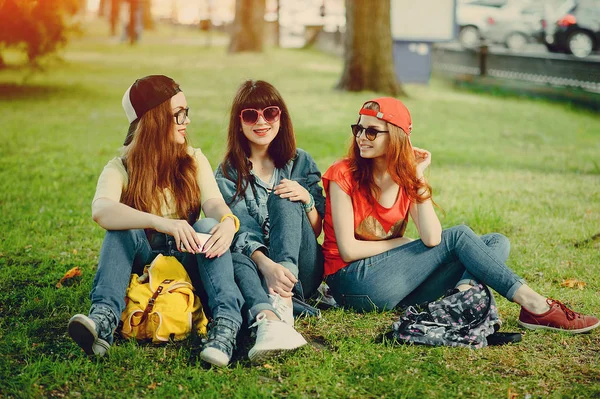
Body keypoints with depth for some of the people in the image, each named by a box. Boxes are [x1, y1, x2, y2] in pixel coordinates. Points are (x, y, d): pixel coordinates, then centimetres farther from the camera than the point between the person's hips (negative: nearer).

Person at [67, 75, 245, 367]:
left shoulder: (194, 161, 5)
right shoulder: (121, 168, -7)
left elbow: (213, 202, -14)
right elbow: (101, 211, -29)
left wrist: (228, 220, -41)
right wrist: (162, 223, -47)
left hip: (187, 260, 2)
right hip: (140, 264, -2)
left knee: (209, 226, -28)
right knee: (122, 229, -30)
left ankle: (226, 322, -46)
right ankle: (103, 318, -47)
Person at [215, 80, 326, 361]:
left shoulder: (300, 163, 11)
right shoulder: (228, 174, 4)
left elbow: (316, 231, 9)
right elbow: (239, 232, -13)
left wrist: (307, 199, -14)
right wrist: (266, 264, -34)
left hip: (301, 269, 1)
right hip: (255, 265, -1)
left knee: (283, 200, -24)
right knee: (232, 257, -36)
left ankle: (283, 301, -46)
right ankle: (269, 319, -67)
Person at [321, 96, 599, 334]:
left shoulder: (405, 178, 6)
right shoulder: (344, 175, -8)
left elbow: (432, 238, -11)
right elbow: (348, 249, -14)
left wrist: (419, 178, -11)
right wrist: (403, 242, -4)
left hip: (397, 284, 7)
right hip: (353, 282, -6)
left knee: (497, 242, -2)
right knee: (457, 236, -17)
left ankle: (465, 291, -35)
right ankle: (535, 306, -21)